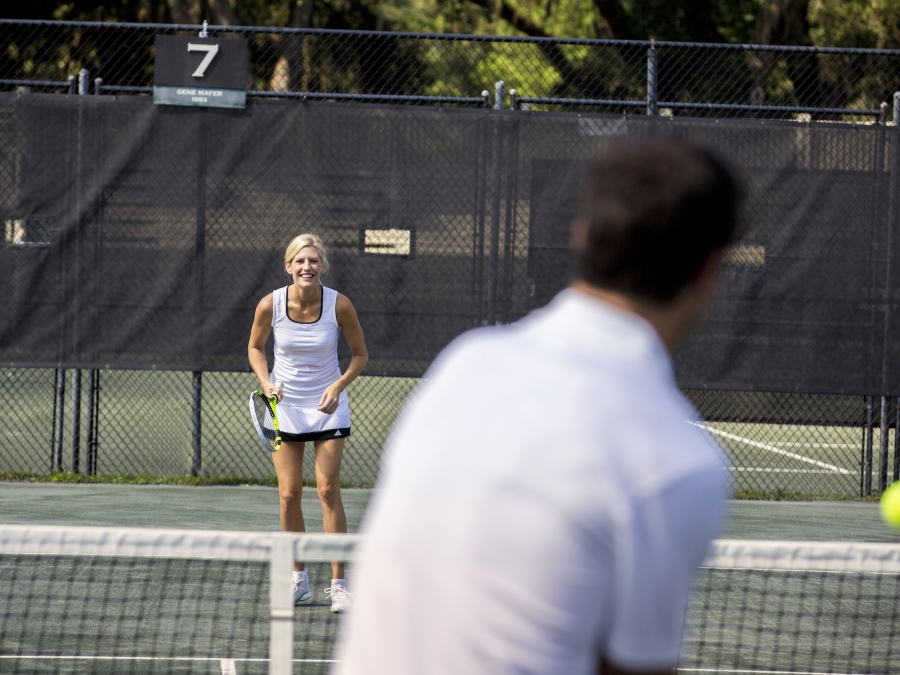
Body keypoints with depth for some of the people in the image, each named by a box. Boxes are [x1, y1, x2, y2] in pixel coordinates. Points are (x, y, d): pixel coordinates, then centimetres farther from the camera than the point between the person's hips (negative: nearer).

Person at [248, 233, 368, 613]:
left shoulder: (339, 306, -15)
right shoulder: (270, 305, -12)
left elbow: (360, 354, -1)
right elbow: (255, 347, 6)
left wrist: (339, 386, -16)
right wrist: (266, 382, -11)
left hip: (327, 407, -1)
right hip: (285, 406, 1)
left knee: (328, 489, -9)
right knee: (289, 493, 0)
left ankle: (338, 584, -6)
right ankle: (298, 579, 15)